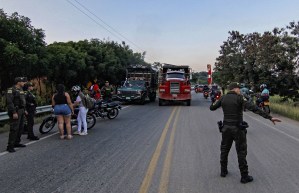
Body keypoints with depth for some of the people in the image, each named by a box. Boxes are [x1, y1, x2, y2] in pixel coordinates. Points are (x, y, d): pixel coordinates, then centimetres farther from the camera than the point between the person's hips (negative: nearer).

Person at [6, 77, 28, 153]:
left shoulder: (21, 89, 15)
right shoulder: (11, 90, -13)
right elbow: (9, 102, -20)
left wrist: (24, 109, 19)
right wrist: (14, 112, -24)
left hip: (21, 111, 9)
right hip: (16, 112, -9)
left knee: (20, 128, 13)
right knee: (14, 129, -9)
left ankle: (17, 143, 25)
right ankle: (10, 146, -4)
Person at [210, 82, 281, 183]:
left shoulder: (223, 98, 1)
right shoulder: (239, 98, -11)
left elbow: (212, 108, 9)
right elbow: (253, 108, -22)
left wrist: (218, 102, 29)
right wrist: (269, 117, -22)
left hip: (226, 127, 4)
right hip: (238, 129, -4)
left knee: (224, 149, 18)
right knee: (241, 152, 6)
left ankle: (223, 171, 30)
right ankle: (244, 176, 14)